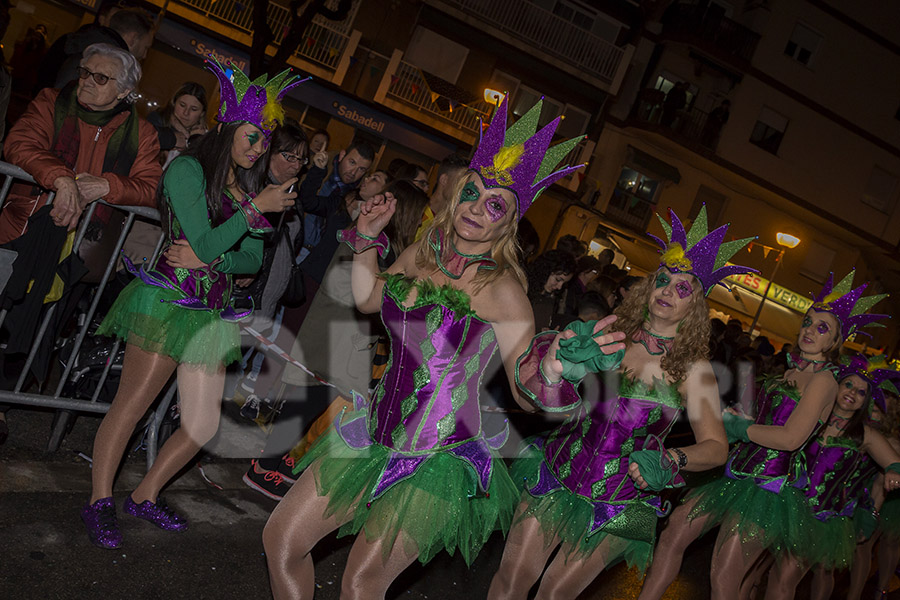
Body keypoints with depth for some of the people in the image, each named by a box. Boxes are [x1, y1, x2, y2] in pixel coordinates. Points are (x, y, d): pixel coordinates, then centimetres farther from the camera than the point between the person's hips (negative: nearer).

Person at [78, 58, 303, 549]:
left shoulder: (248, 186, 12)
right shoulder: (188, 169, -6)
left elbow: (253, 259, 8)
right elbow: (204, 243, -15)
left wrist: (206, 260, -8)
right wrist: (255, 209, -16)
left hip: (212, 314, 6)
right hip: (168, 302, -6)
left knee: (202, 426, 6)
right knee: (131, 405, 0)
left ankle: (145, 495, 26)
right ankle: (99, 501, 18)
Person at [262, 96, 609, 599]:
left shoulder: (501, 288, -16)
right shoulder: (423, 254, 2)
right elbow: (368, 299, 19)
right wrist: (368, 239, 9)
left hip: (437, 461, -6)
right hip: (377, 436, 6)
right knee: (281, 540, 9)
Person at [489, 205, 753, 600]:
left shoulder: (693, 369, -6)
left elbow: (716, 445, -8)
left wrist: (672, 460, -29)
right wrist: (553, 367, -31)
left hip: (616, 504, -1)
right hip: (557, 477, 1)